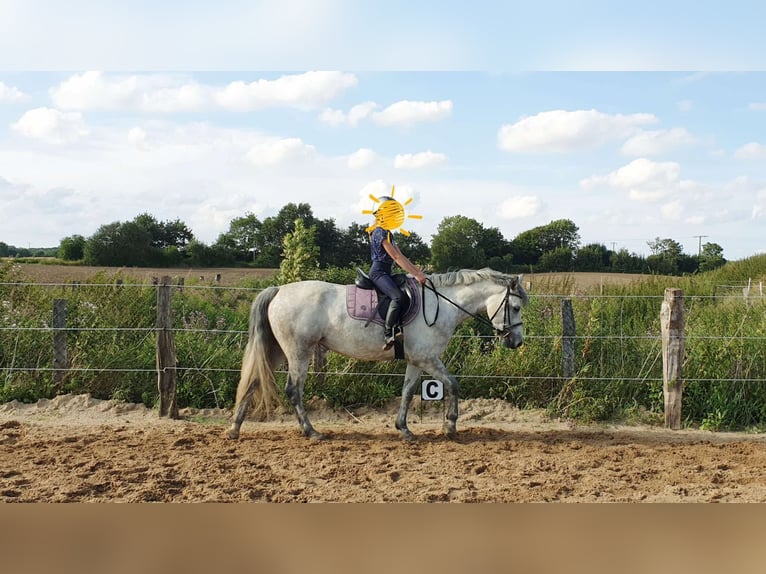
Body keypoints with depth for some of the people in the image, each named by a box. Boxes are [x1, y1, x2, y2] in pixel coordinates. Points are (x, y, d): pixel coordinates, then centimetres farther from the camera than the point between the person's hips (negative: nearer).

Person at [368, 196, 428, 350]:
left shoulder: (387, 233, 20)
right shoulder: (380, 232, -11)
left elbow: (401, 256, 19)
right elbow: (396, 257, -18)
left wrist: (418, 270, 10)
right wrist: (415, 274, -20)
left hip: (385, 273, 11)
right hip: (378, 272, -11)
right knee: (398, 296, -31)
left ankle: (396, 327, -3)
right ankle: (388, 334, -30)